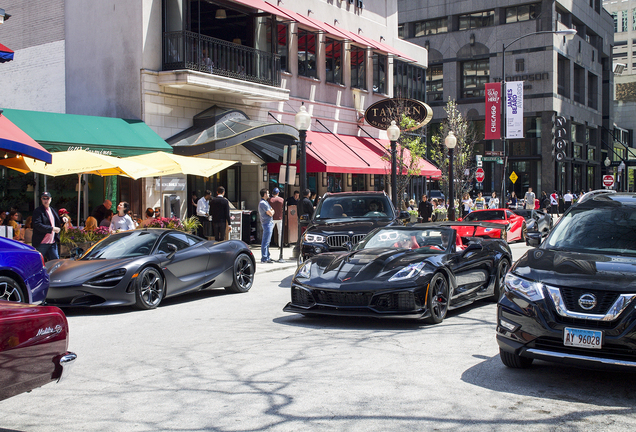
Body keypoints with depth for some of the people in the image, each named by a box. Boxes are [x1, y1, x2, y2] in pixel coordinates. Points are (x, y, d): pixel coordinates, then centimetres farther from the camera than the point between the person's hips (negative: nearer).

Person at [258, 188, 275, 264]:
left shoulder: (265, 202, 18)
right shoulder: (263, 203, -16)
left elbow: (272, 210, 20)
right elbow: (271, 214, -16)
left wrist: (271, 211, 0)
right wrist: (272, 211, 3)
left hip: (269, 223, 11)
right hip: (267, 223, -11)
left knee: (267, 242, 15)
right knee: (265, 242, -9)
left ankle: (267, 257, 22)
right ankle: (264, 259, -8)